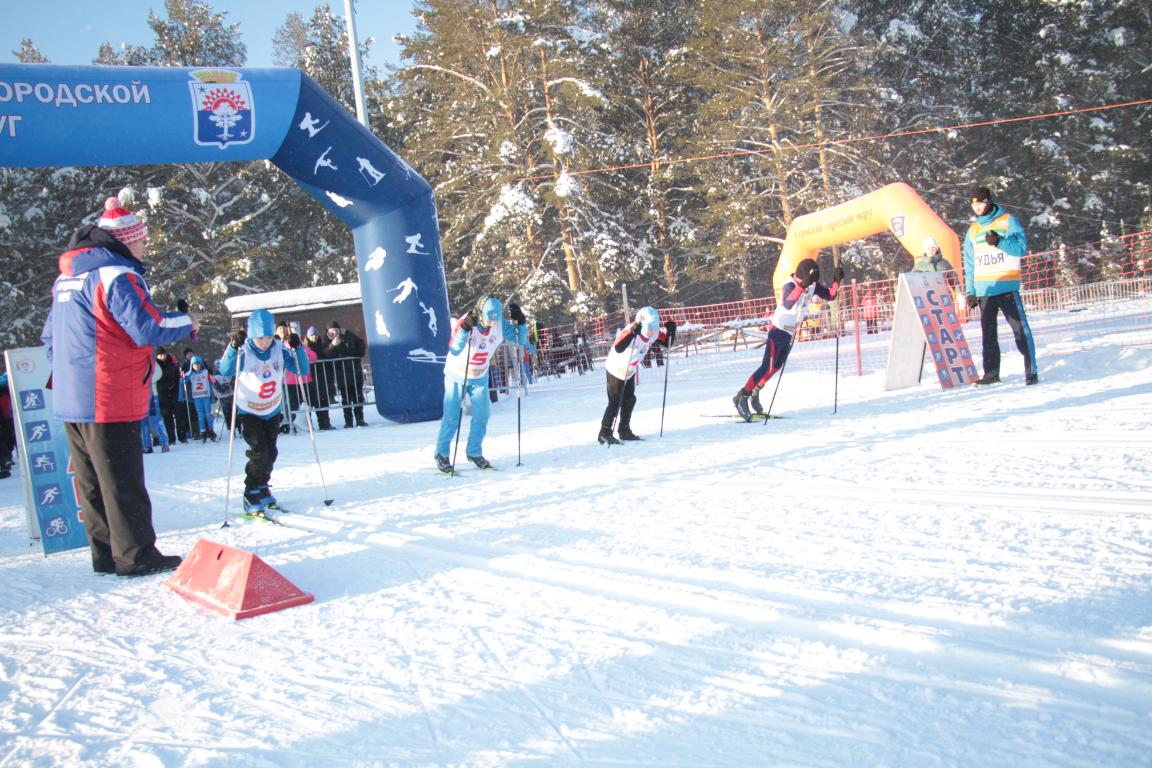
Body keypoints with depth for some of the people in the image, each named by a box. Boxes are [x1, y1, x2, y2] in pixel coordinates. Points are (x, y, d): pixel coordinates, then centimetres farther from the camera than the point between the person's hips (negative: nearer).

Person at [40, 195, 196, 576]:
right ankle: (135, 555, 4)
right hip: (110, 401, -9)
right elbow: (148, 328, -19)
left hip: (71, 399, 9)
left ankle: (106, 553, 20)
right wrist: (187, 323, -3)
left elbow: (50, 337, 24)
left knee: (91, 482, 13)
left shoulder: (65, 278, 17)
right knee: (123, 483, -2)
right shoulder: (117, 274, -13)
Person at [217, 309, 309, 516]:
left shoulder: (280, 349, -11)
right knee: (259, 453, -15)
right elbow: (225, 371, -35)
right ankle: (252, 499, -3)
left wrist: (297, 348, -28)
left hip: (273, 410, 4)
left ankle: (262, 490, 32)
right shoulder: (243, 351, -20)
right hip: (248, 412, -4)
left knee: (271, 453, 11)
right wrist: (234, 347, -49)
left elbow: (302, 370, -12)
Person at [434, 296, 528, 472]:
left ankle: (474, 452, 21)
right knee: (452, 417, -1)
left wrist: (520, 321, -28)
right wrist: (465, 328, -50)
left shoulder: (500, 324, -15)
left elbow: (521, 342, -13)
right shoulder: (465, 322, -27)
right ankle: (441, 454, 15)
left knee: (481, 416, 2)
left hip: (480, 377, 4)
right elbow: (454, 351, -39)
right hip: (457, 376, -4)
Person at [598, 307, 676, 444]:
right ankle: (604, 434, -3)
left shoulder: (654, 332, -12)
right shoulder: (630, 331, -34)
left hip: (630, 371, 8)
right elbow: (618, 348, -49)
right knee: (615, 402, -10)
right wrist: (632, 332, -59)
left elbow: (667, 342, 1)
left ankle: (624, 430, 29)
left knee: (629, 400, 15)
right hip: (616, 370, -8)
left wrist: (670, 331, -19)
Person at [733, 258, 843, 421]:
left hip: (790, 332, 8)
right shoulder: (789, 285, -24)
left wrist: (837, 280, -12)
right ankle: (742, 397, -9)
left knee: (777, 366, 18)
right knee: (767, 367, -14)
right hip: (778, 329, -8)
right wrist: (802, 285, -50)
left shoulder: (812, 285, -1)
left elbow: (830, 295, 5)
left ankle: (755, 392, 33)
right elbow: (787, 304, -42)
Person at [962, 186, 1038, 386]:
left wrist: (999, 241, -23)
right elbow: (969, 264, 17)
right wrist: (970, 291, 11)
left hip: (1007, 287, -5)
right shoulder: (973, 229, 16)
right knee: (988, 332, 6)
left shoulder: (1008, 220, 3)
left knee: (1020, 328, -8)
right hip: (984, 290, 5)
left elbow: (1021, 248, -7)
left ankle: (1031, 372, -7)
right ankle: (991, 373, 12)